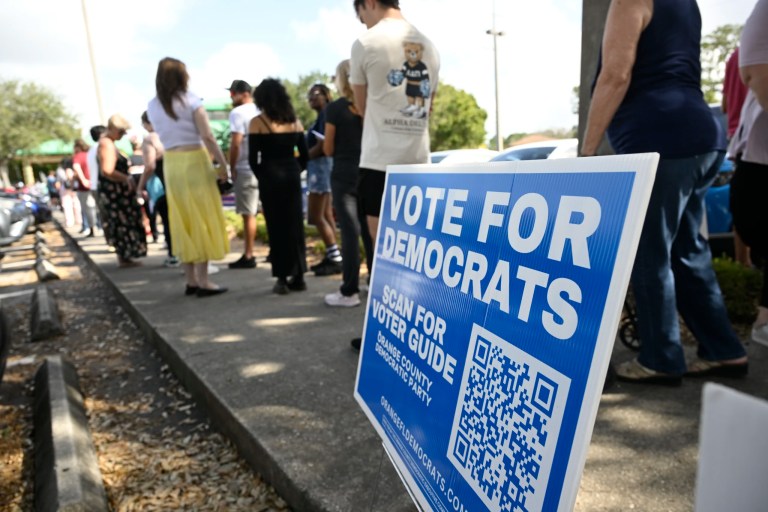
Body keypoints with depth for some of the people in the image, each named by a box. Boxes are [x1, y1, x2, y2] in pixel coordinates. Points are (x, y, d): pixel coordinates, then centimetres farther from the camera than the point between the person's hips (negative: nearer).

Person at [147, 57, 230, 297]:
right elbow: (207, 137, -12)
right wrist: (223, 163, -7)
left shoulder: (153, 106, 9)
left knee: (183, 221, 9)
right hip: (194, 161, -5)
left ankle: (191, 280, 13)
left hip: (170, 164, 5)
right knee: (202, 219, -1)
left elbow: (164, 135, 15)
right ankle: (203, 281, -1)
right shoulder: (191, 100, -6)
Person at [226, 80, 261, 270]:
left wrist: (232, 167, -7)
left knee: (249, 214, -3)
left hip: (246, 169, -7)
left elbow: (235, 143, -15)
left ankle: (248, 256, 1)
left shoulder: (237, 113, -7)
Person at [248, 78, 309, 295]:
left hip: (271, 176, -4)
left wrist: (262, 177, 8)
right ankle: (298, 277, 14)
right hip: (292, 175, 4)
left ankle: (282, 279, 4)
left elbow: (253, 159, -6)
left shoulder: (257, 123, -4)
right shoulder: (295, 121, 8)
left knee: (276, 227, 1)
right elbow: (304, 154, 7)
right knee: (295, 225, 9)